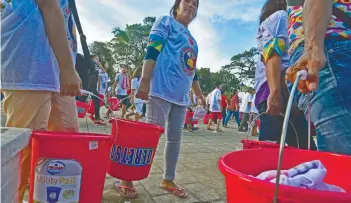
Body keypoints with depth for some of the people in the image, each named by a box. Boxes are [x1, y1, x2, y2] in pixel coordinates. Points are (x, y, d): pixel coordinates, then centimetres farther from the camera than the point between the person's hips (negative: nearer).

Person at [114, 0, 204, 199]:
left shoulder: (192, 39, 25)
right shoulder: (166, 22, 5)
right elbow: (152, 52, -8)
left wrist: (199, 93, 27)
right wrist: (144, 81, -19)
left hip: (182, 95, 8)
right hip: (162, 90, -7)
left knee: (175, 138, 9)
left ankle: (168, 180, 22)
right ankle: (126, 179, 3)